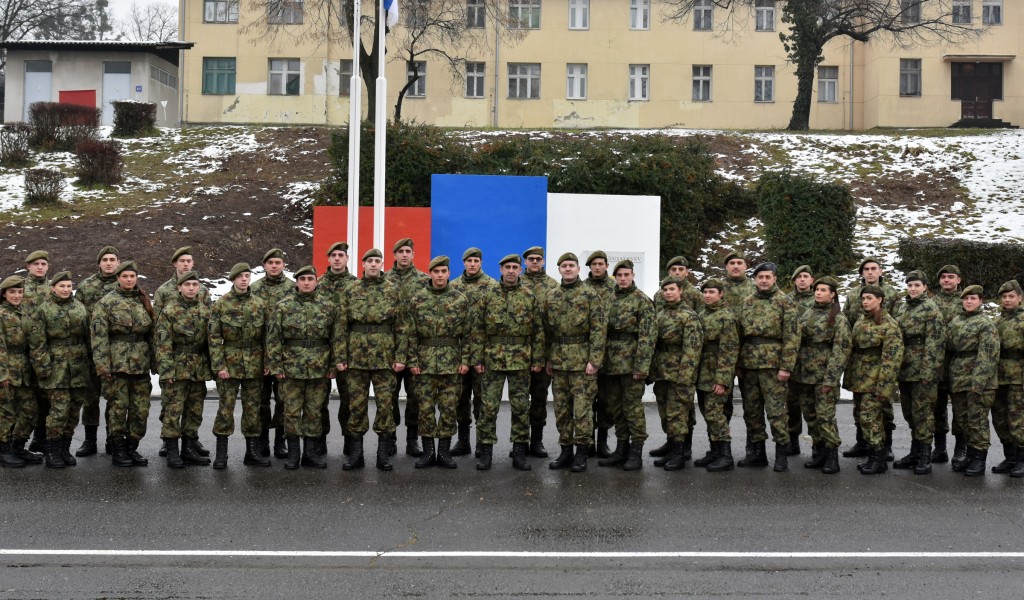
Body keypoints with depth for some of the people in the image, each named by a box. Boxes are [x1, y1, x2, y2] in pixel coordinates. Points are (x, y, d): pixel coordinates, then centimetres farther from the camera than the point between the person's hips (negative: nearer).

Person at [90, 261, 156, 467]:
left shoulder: (144, 302, 13)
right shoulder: (107, 302, -2)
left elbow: (152, 333, 16)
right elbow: (98, 335, -8)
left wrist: (155, 362, 11)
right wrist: (102, 365, -15)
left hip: (141, 363, 5)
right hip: (117, 363, -4)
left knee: (141, 409, 6)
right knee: (118, 407, 0)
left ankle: (132, 447, 19)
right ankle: (118, 450, 10)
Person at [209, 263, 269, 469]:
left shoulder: (259, 305, 6)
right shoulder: (220, 304, -3)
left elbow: (266, 335, 9)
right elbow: (214, 337, -5)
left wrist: (268, 362, 2)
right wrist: (219, 365, -11)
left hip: (254, 364, 3)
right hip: (229, 363, -3)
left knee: (253, 407, 8)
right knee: (225, 407, -1)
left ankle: (253, 451, 16)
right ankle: (221, 453, 7)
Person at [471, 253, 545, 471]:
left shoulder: (530, 297, 4)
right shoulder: (488, 296, 3)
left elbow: (538, 331, 4)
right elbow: (478, 330, 3)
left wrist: (538, 359, -1)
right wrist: (477, 359, -2)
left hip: (521, 361, 0)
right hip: (493, 359, 0)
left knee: (521, 407, 5)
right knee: (488, 406, 1)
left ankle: (519, 452, 13)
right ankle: (485, 451, 9)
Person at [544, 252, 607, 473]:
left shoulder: (590, 295, -4)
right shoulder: (551, 296, 11)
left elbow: (599, 329, -9)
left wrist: (594, 360, -15)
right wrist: (548, 358, 11)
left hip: (582, 360, -5)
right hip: (558, 361, 5)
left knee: (582, 407, -3)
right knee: (561, 408, 9)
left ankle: (581, 452, 5)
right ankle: (566, 450, 18)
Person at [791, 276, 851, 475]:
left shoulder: (838, 319, -5)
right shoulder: (806, 314, 13)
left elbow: (841, 350, -10)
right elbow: (797, 342, 16)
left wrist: (831, 378, -17)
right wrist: (794, 372, 11)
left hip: (824, 374, -6)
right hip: (804, 374, 6)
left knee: (825, 416, -8)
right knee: (810, 415, 9)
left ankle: (832, 456, 0)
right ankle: (818, 452, 19)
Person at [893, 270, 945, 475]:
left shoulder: (930, 309, -8)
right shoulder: (903, 309, 16)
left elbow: (934, 342, -14)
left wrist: (928, 370, -20)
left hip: (922, 370, -8)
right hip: (905, 370, 8)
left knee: (922, 412, -5)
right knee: (910, 412, 13)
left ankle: (925, 457, 1)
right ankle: (915, 452, 23)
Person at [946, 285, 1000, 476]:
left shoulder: (985, 325, -8)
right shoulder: (955, 321, 14)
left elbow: (987, 356, -15)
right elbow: (949, 347, 17)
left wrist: (978, 382, -22)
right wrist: (950, 377, 6)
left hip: (978, 380, -7)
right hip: (958, 380, 7)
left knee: (977, 419, -3)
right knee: (962, 418, 13)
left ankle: (979, 459, 5)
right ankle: (970, 455, 25)